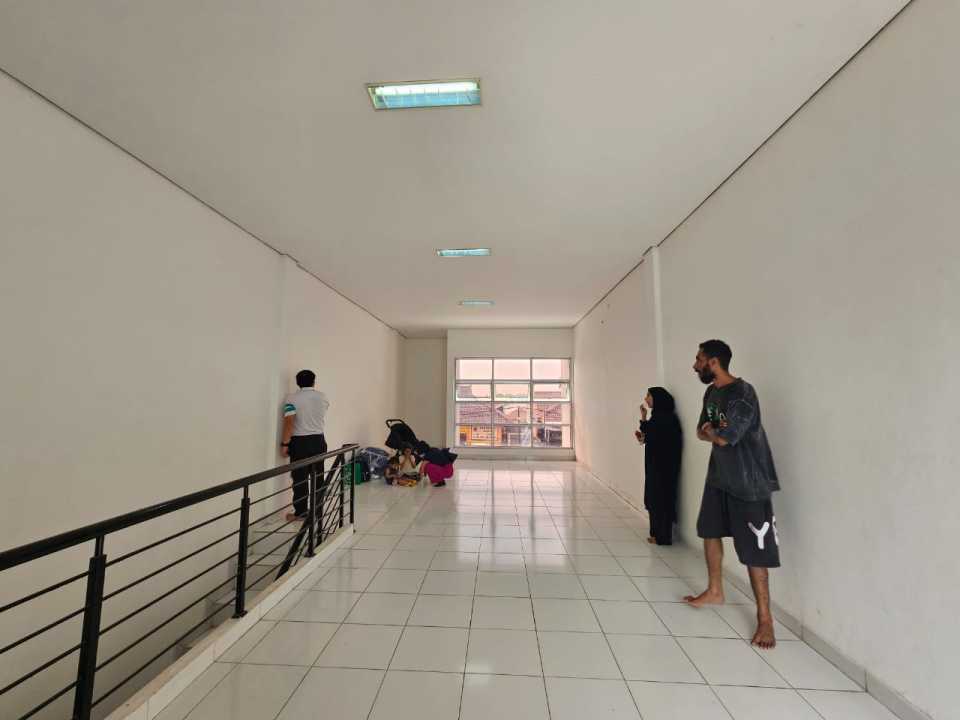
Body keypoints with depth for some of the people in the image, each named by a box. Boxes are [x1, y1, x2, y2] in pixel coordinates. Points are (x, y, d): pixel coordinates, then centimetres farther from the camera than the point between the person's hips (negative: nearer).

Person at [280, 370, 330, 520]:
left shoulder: (292, 398, -9)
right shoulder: (322, 397, 4)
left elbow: (289, 422, -17)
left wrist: (285, 443, -13)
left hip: (300, 442, -4)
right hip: (318, 440, 4)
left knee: (300, 478, 3)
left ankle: (300, 512, 9)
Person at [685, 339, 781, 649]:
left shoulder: (743, 394, -23)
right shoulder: (711, 392, 6)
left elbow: (723, 438, -25)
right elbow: (701, 432, 8)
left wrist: (711, 432, -4)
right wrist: (714, 432, -14)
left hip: (748, 482, -9)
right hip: (719, 475, 9)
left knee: (753, 549, 0)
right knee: (710, 530, 18)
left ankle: (765, 617, 17)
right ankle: (715, 591, 36)